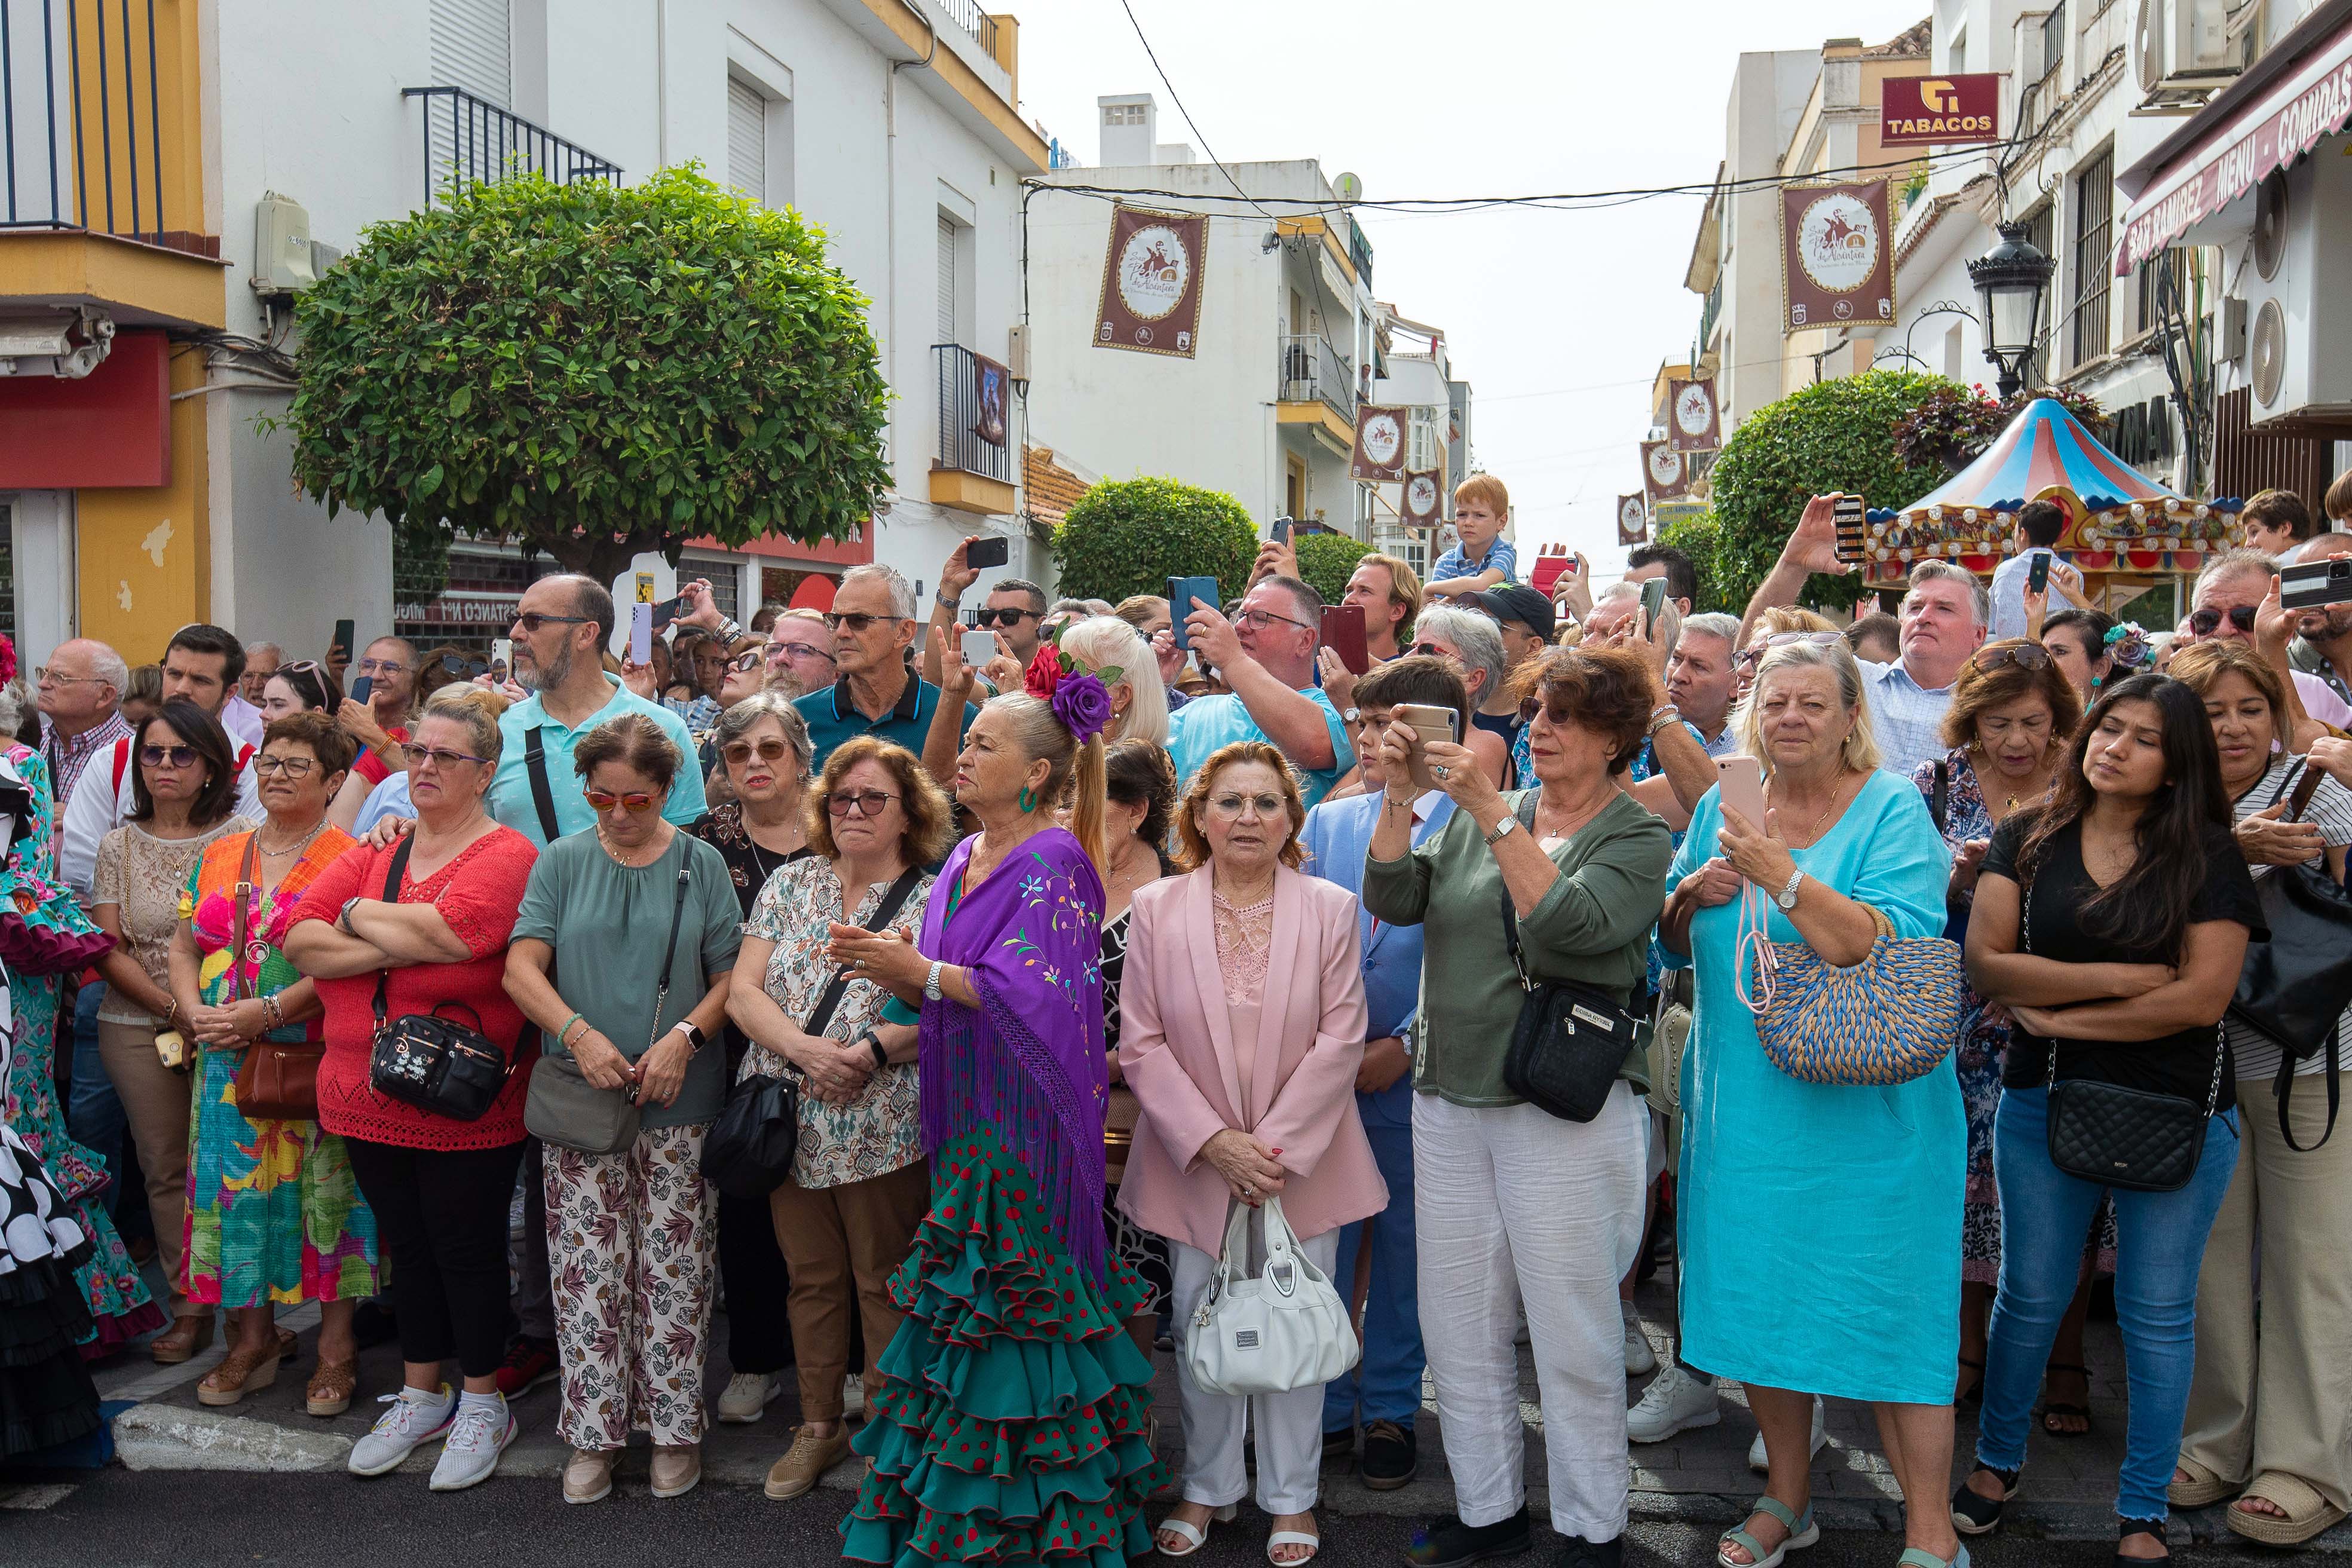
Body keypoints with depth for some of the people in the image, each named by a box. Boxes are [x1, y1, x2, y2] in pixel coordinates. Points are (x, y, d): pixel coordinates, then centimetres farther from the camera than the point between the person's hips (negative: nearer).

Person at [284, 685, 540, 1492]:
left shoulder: (507, 856, -10)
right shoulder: (374, 850, 9)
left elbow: (447, 931, -27)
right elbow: (299, 939, -2)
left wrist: (361, 916, -10)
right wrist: (401, 947, -17)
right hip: (368, 1097, 6)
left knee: (467, 1248, 7)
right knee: (408, 1245, 18)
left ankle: (482, 1404, 25)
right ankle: (422, 1396, 34)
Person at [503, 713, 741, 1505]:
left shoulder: (701, 866, 3)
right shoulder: (561, 862, 4)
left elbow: (730, 978, 2)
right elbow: (522, 968, -3)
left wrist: (685, 1037, -15)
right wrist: (580, 1034, -19)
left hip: (678, 1108, 0)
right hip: (579, 1102, 1)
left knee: (673, 1269, 4)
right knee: (587, 1269, 5)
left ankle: (674, 1426, 17)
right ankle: (594, 1433, 17)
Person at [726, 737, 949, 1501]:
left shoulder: (932, 901, -2)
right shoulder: (792, 883, 9)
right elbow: (744, 991, 2)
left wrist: (869, 1051, -23)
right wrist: (801, 1046, -15)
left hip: (884, 1129, -4)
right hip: (791, 1121, 4)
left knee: (884, 1283, 5)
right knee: (811, 1277, 14)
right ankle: (819, 1426, 28)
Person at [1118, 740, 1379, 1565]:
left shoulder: (1330, 909, -2)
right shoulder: (1156, 910, -1)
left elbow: (1340, 1040, -5)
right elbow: (1141, 1044, -4)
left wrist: (1275, 1145, -12)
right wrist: (1212, 1143, -12)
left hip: (1301, 1158, 0)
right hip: (1193, 1162, 1)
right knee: (1199, 1330, 10)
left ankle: (1291, 1496, 24)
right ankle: (1208, 1487, 28)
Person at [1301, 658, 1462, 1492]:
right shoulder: (1327, 823, 9)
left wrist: (1405, 1046, -13)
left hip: (1416, 1074, -3)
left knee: (1404, 1249, 10)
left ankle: (1390, 1412, 25)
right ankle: (1323, 1407, 24)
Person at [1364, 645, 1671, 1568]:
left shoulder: (1638, 838, -3)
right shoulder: (1480, 818, 11)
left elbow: (1570, 924, -21)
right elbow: (1396, 900, 0)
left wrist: (1493, 815, -21)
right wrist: (1398, 797, -11)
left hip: (1565, 1109, -5)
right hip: (1450, 1101, 5)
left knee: (1572, 1334, 4)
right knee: (1458, 1327, 12)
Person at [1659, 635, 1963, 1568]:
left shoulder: (1892, 810, -8)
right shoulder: (1722, 807, 8)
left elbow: (1895, 950, -22)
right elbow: (1673, 944, 15)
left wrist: (1780, 873, -26)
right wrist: (1694, 894, -6)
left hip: (1864, 1112, -5)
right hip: (1745, 1100, 6)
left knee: (1885, 1309, -1)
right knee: (1759, 1301, 14)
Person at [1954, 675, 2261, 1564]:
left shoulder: (2208, 855, -4)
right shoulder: (2028, 841, 1)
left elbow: (2203, 996, -13)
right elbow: (1985, 964, -10)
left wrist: (2060, 1015, -11)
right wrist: (2121, 977, -15)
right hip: (2042, 1102, 1)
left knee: (2157, 1316, 9)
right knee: (2030, 1297, 13)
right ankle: (1997, 1462, 35)